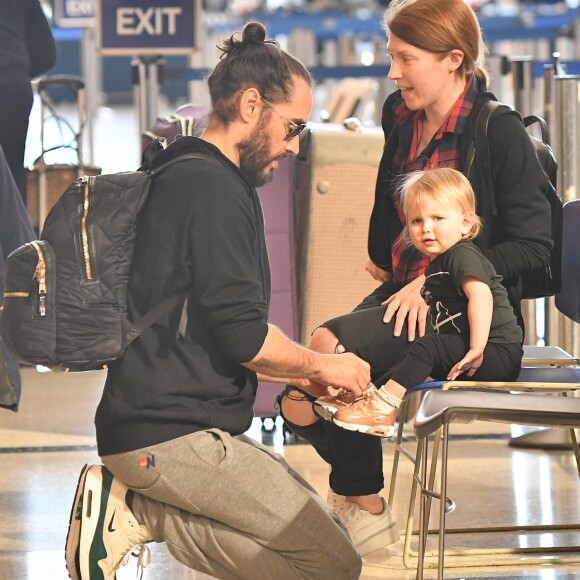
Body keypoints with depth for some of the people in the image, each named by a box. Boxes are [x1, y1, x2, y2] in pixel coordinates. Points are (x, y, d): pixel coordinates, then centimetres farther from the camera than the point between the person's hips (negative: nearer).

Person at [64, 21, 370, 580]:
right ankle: (140, 513, -10)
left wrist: (301, 373, 19)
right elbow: (242, 335, -17)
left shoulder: (185, 177, 20)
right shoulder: (211, 186, -13)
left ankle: (134, 506, 1)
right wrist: (319, 365, 1)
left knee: (322, 530, 11)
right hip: (173, 437, -11)